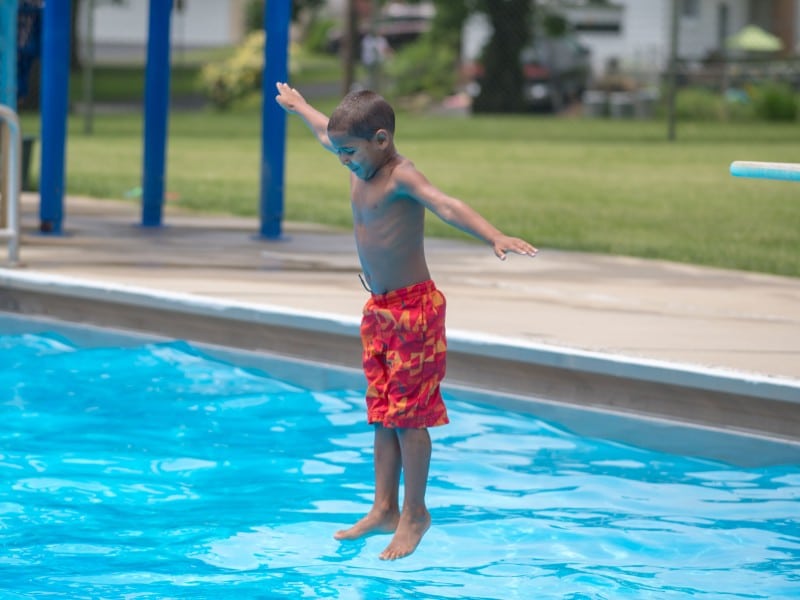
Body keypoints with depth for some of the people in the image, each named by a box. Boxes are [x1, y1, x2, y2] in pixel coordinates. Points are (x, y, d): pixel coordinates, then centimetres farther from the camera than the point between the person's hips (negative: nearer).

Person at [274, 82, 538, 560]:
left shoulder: (401, 177, -19)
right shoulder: (361, 167, 7)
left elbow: (446, 206, -38)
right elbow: (326, 132, 29)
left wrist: (494, 236, -54)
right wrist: (300, 106, 49)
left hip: (414, 308, -9)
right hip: (378, 308, 9)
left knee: (408, 414, -4)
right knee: (383, 413, 11)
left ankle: (415, 513, 5)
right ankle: (384, 510, 17)